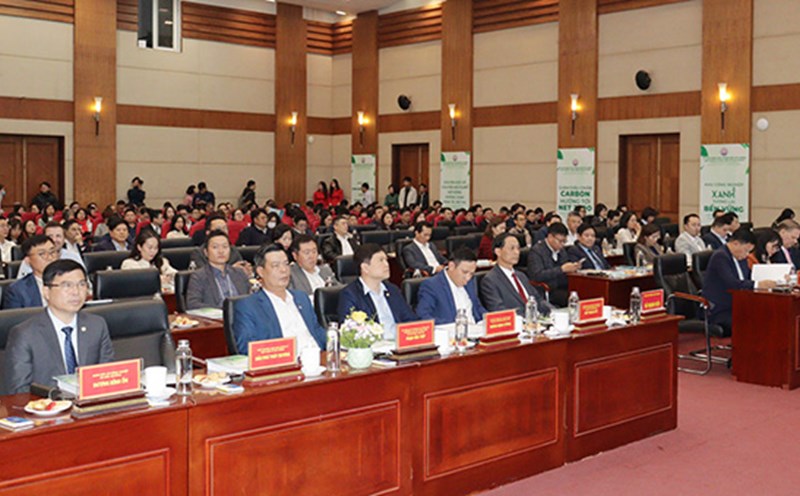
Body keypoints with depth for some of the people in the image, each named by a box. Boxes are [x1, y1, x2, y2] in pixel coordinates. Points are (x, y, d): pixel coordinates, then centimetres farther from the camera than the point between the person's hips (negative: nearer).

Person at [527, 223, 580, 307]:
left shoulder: (561, 250, 16)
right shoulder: (536, 251, -6)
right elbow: (537, 276, -19)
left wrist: (573, 267, 1)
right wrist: (562, 269, -23)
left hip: (563, 288, 7)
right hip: (547, 291, -7)